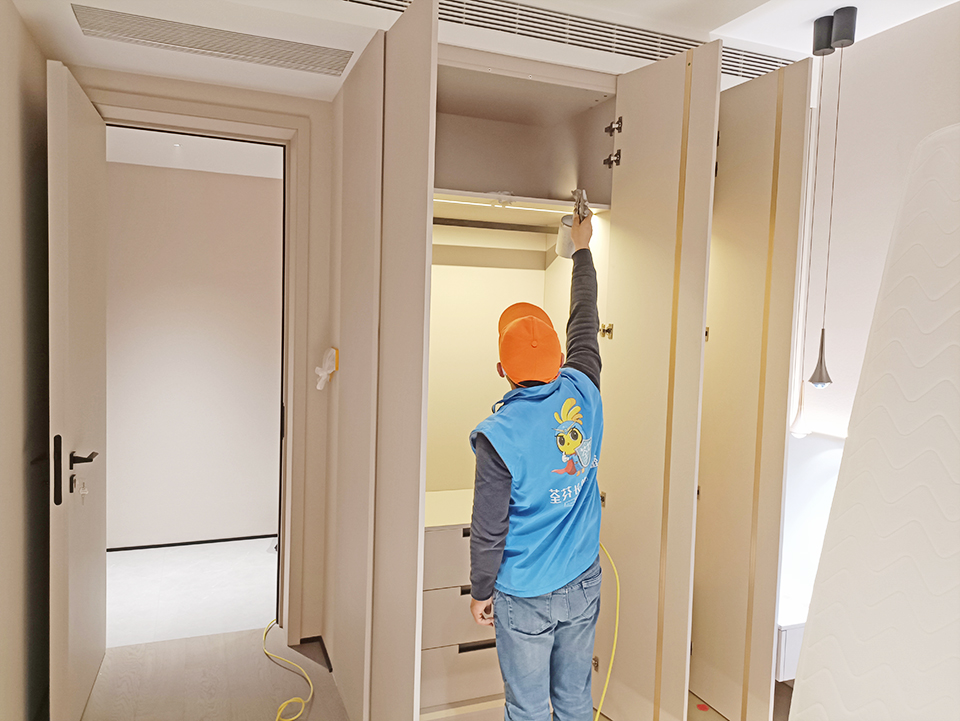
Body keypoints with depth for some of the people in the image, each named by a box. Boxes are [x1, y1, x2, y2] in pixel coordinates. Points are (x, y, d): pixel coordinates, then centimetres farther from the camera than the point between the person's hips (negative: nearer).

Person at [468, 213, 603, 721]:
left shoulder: (498, 437, -24)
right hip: (584, 585, 5)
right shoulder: (582, 394, -11)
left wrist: (480, 591, 2)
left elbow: (489, 530, -16)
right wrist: (582, 249, 21)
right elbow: (585, 322, 6)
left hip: (525, 600, -5)